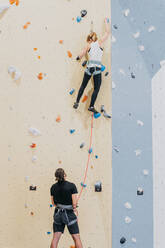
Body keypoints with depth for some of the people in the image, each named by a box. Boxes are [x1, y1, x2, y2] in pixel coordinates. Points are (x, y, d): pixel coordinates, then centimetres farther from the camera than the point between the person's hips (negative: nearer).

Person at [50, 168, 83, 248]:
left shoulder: (53, 187, -1)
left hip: (58, 214, 4)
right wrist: (75, 211, 1)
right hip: (69, 214, -4)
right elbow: (74, 202, -13)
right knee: (76, 238, 4)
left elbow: (53, 202, 7)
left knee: (55, 237, 8)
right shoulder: (71, 186, -13)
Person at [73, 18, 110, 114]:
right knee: (96, 88, 5)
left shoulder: (88, 45, 8)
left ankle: (77, 102, 18)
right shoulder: (100, 42, 5)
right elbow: (108, 32, 12)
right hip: (97, 68, -2)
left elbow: (80, 56, 11)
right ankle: (91, 106, 1)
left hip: (89, 67, 2)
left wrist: (78, 58, 35)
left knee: (83, 85, 17)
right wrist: (106, 22, 25)